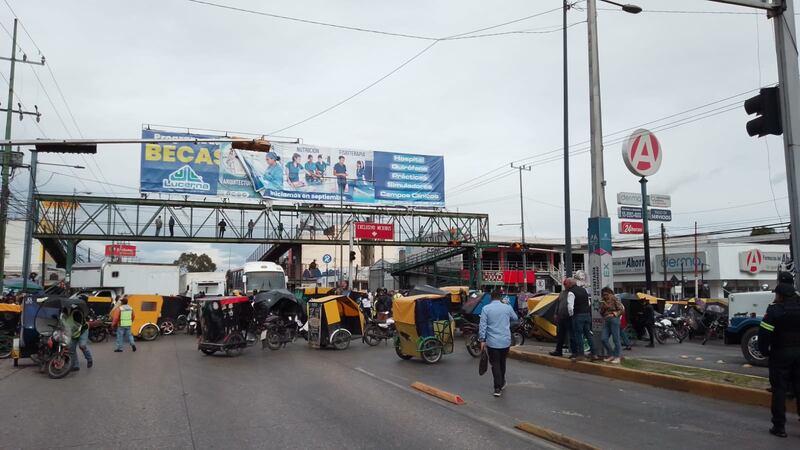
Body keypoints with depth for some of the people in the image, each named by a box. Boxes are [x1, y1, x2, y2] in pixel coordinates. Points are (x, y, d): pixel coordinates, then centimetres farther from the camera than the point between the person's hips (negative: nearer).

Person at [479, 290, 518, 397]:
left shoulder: (486, 308, -6)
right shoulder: (507, 307, -1)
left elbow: (482, 325, -9)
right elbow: (515, 318, 19)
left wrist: (482, 340, -5)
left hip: (492, 342, -2)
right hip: (505, 341, 2)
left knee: (495, 364, 3)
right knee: (502, 362, 20)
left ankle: (498, 388, -5)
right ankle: (502, 383, 33)